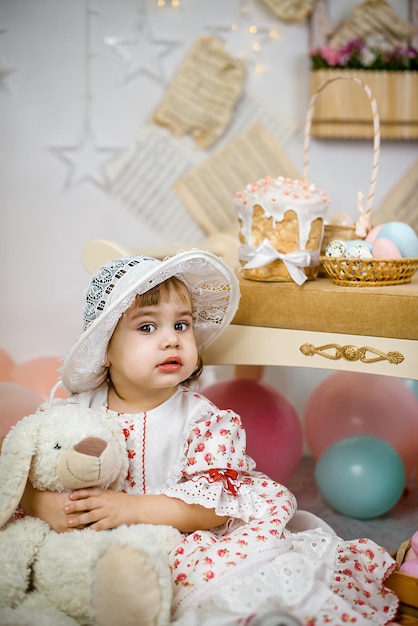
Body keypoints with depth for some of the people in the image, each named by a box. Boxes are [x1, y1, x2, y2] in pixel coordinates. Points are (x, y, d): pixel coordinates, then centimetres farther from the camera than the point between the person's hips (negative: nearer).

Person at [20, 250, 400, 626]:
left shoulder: (202, 418, -5)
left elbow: (214, 505, -14)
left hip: (175, 543, -2)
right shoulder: (73, 411, 0)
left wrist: (133, 507, -26)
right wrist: (42, 505, -21)